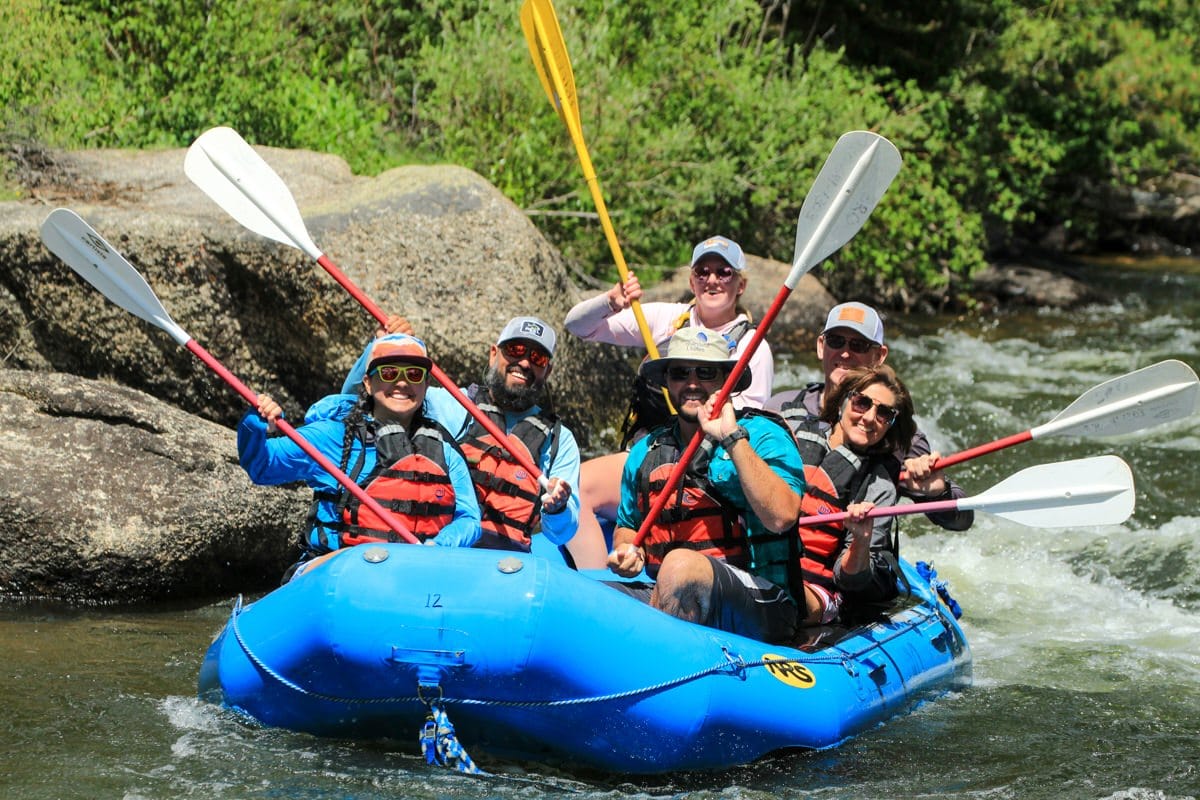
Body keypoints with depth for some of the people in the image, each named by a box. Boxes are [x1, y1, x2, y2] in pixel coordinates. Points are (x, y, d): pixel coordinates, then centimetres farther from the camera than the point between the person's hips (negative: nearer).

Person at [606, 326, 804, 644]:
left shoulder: (761, 434, 1)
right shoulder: (646, 450, 17)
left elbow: (781, 516, -18)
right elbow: (627, 525, 33)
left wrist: (733, 438, -17)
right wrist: (628, 551, 9)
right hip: (659, 596, 5)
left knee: (682, 564, -37)